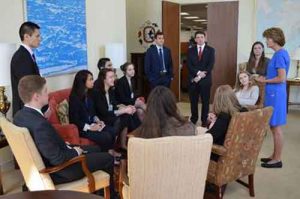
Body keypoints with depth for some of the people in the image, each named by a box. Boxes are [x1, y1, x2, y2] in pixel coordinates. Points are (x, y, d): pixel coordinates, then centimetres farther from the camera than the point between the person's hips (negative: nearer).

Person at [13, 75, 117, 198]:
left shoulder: (20, 116, -6)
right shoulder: (39, 124, -35)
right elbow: (58, 159, -29)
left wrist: (65, 146, 2)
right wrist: (75, 152, -11)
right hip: (57, 172, -9)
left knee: (95, 149, 24)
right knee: (107, 158, 6)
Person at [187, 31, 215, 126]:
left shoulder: (210, 50, 3)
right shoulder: (191, 50, 8)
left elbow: (211, 65, -6)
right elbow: (189, 65, -3)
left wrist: (200, 76, -13)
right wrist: (198, 72, -18)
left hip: (205, 79, -1)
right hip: (193, 79, 2)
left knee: (205, 101, 5)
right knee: (193, 101, 8)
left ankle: (204, 121, 14)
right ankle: (193, 119, 20)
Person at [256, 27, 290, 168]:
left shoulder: (280, 54, -16)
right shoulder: (279, 53, 13)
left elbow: (282, 78, -21)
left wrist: (265, 81, -9)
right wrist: (266, 79, 9)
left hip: (275, 94, -10)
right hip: (273, 94, 10)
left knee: (276, 127, -1)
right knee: (274, 127, 16)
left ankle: (277, 160, 9)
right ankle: (275, 156, 26)